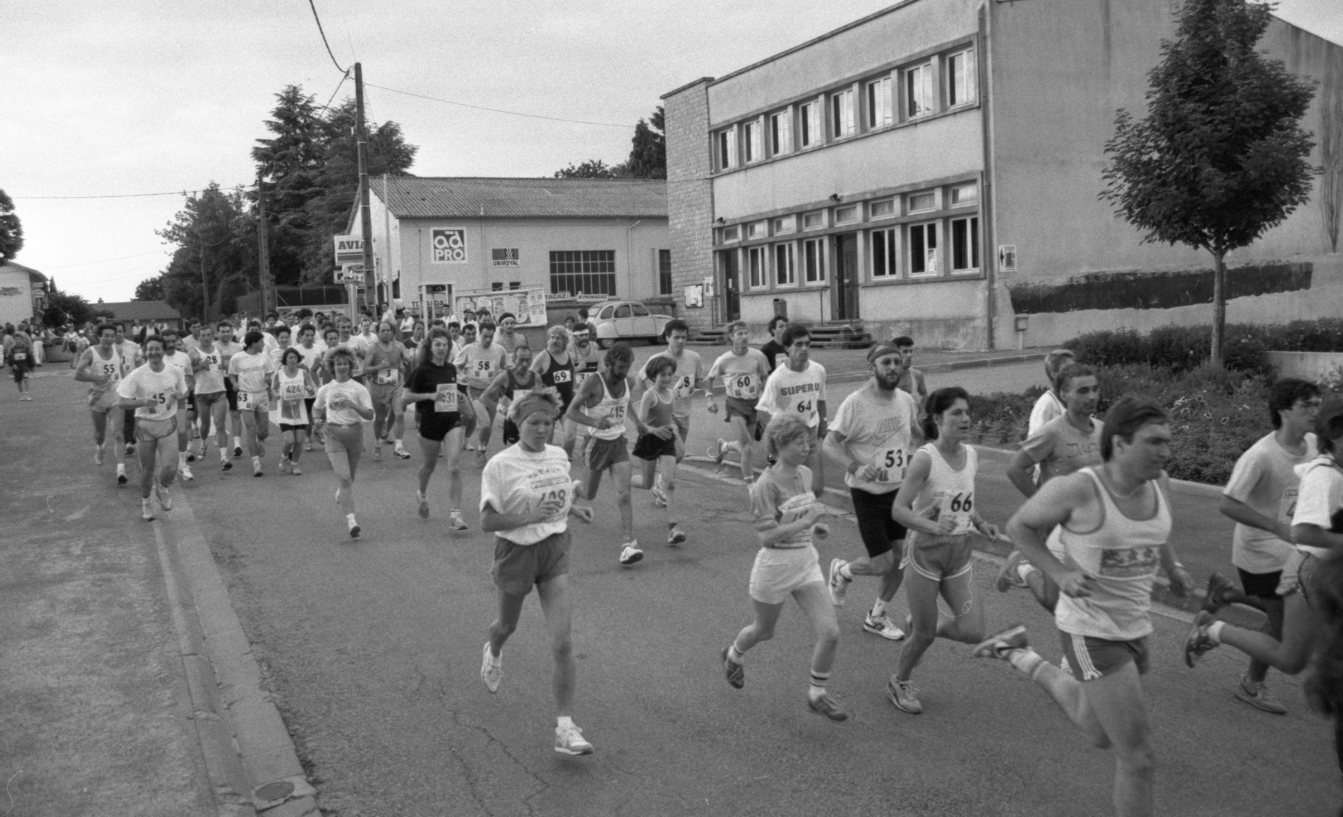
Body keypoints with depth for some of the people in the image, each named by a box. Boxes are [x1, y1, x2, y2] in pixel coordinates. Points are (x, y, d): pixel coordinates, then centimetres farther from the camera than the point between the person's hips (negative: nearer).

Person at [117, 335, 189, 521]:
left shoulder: (175, 372, -5)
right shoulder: (137, 375, -12)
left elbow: (185, 394, 10)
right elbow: (123, 403, -10)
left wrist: (179, 396, -13)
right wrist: (143, 402, -27)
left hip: (168, 423, 1)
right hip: (145, 424, -1)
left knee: (171, 468, -9)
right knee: (147, 470, 7)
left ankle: (161, 487, 27)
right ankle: (144, 502, 34)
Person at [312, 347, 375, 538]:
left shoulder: (359, 389, -1)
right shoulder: (325, 390, 5)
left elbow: (370, 415, -7)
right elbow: (316, 409, 23)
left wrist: (353, 405, -22)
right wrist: (317, 419, 3)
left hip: (354, 431, 1)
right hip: (333, 434, -1)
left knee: (350, 477, 14)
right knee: (344, 477, -14)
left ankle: (340, 494, 51)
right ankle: (351, 520, -19)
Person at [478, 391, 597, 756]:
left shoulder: (559, 456, 1)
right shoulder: (500, 465, -16)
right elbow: (487, 521, -16)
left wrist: (573, 509, 0)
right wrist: (528, 517, -28)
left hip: (555, 549, 3)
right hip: (516, 551, -2)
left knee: (563, 643, -9)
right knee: (507, 625, 23)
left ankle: (565, 727, -3)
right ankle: (493, 652, 62)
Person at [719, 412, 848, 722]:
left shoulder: (805, 475, 2)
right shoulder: (767, 484, -20)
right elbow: (766, 536, -24)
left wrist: (814, 527, 2)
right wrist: (806, 522, -29)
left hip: (807, 562, 6)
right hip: (775, 565, -6)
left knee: (830, 632, -5)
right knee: (764, 631, 18)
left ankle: (817, 695, 16)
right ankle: (733, 655, 52)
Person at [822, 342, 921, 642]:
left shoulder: (906, 400, 1)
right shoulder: (856, 403, -17)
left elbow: (916, 433, 19)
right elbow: (830, 443, -18)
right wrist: (856, 467, -32)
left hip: (899, 489, 6)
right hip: (868, 492, -6)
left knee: (899, 558, 7)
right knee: (882, 563, -5)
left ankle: (876, 616, 28)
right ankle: (841, 571, 27)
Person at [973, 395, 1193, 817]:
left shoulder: (1159, 483, -3)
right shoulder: (1077, 489, -22)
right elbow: (1019, 526, -8)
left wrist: (1174, 568, 7)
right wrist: (1061, 573, -19)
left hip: (1135, 627, 8)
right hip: (1092, 633, -8)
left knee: (1099, 733, 28)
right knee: (1137, 757, -6)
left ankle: (1020, 655, 42)